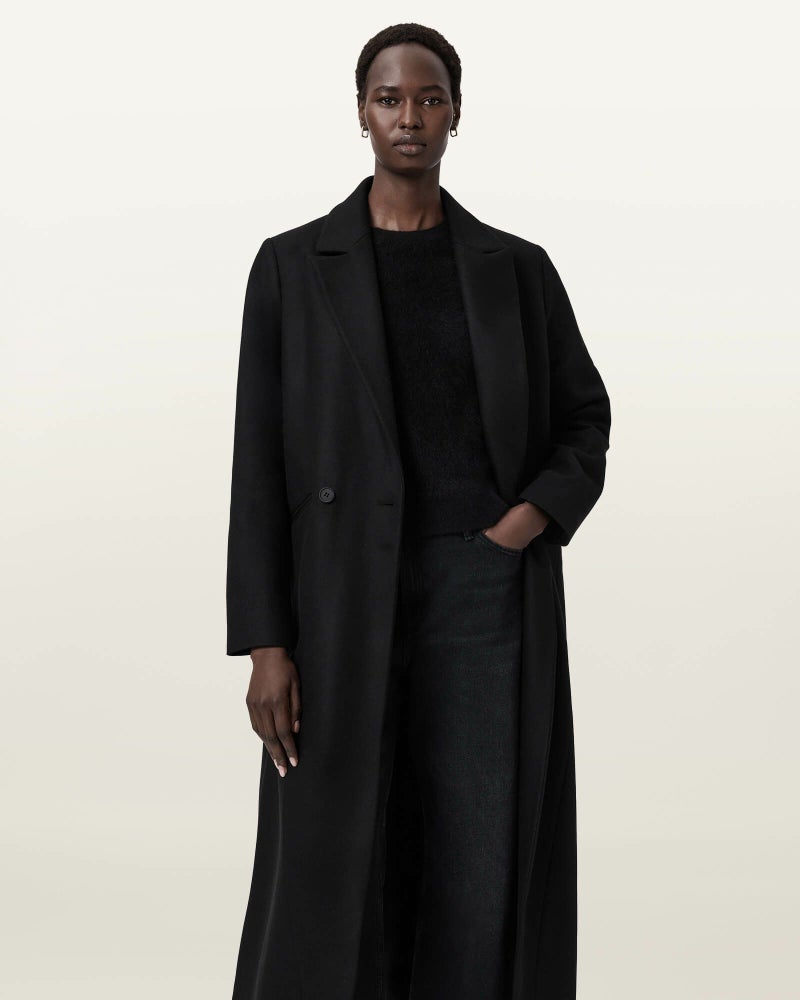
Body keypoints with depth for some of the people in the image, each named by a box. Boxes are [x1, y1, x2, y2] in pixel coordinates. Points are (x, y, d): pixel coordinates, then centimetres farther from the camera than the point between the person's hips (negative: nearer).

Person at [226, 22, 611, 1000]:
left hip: (489, 591, 1)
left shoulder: (517, 267, 8)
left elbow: (585, 417, 15)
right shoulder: (294, 264, 3)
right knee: (334, 867, -1)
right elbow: (260, 460, 0)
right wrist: (264, 641, -7)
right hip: (346, 594, -1)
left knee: (484, 872, 0)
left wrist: (536, 514, -7)